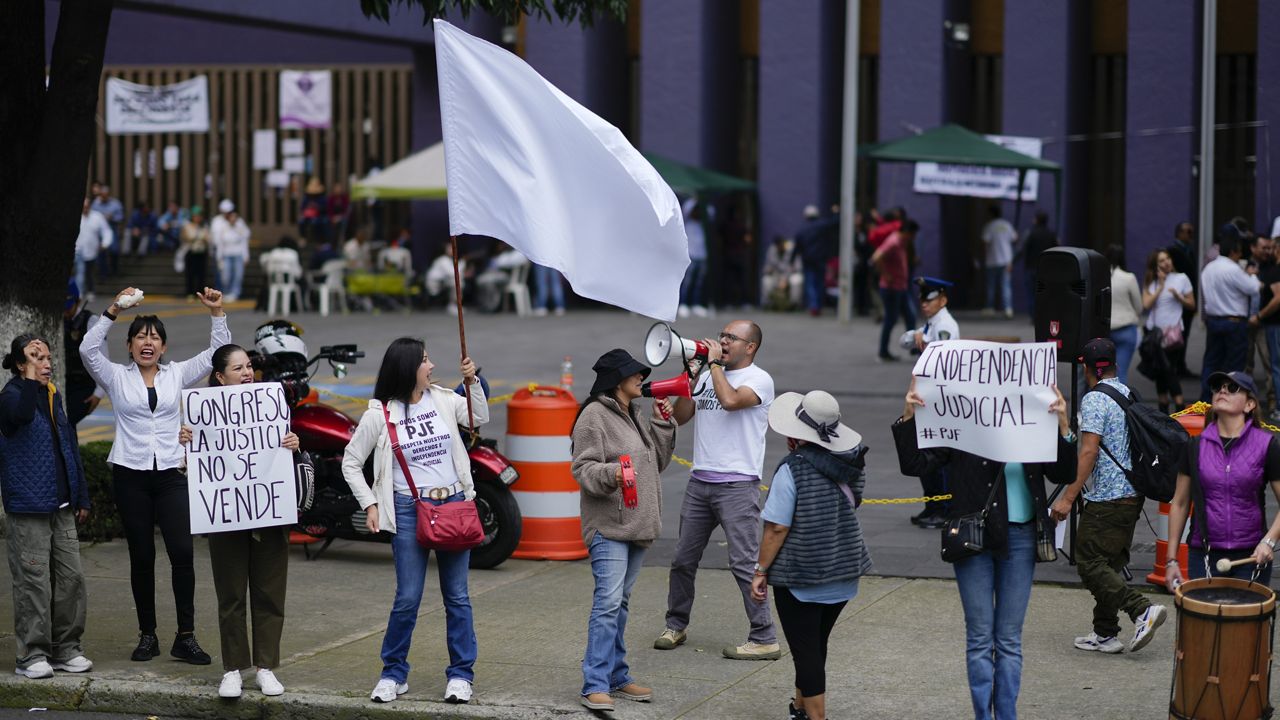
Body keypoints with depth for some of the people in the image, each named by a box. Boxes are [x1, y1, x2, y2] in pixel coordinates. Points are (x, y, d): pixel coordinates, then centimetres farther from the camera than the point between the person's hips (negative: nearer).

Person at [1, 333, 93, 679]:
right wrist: (30, 375, -29)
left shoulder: (53, 395, 15)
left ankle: (66, 649, 16)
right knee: (34, 581, -5)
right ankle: (32, 655, 2)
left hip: (61, 507, 7)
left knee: (71, 578, 7)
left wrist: (81, 497, 18)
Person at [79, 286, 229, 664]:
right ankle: (147, 635, 14)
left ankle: (185, 637, -6)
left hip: (171, 474, 0)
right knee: (141, 558, 4)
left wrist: (217, 313, -7)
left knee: (182, 553, -10)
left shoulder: (177, 374, 10)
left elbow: (218, 353, 6)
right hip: (130, 476, 0)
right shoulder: (116, 377, 6)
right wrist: (112, 313, -17)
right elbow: (88, 349, -10)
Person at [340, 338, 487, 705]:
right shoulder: (379, 414, -3)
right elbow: (351, 462, 4)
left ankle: (460, 675, 14)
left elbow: (479, 419, 7)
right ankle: (393, 674, 14)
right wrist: (370, 505, -2)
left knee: (457, 596, 6)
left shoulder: (443, 399, 5)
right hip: (410, 510, -3)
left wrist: (472, 381, -4)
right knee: (407, 598, -1)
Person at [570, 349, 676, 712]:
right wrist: (611, 473, -33)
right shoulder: (594, 415, -9)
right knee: (608, 602, -15)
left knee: (620, 603, 13)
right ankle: (595, 685, -15)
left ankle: (617, 677, 19)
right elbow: (584, 467, -15)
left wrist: (662, 423, 9)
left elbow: (658, 462, 18)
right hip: (608, 525, -9)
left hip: (636, 525, 9)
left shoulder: (634, 416, 17)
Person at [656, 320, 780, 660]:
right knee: (683, 558, 12)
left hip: (738, 485, -7)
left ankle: (765, 639, -6)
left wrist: (714, 363, -13)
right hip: (700, 480, 7)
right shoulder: (707, 376, 15)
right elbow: (681, 416, 12)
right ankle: (675, 626, 28)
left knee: (744, 562, -10)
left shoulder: (759, 379, -6)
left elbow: (730, 400, -25)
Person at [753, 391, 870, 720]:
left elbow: (777, 528, -19)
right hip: (843, 573, 7)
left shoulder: (793, 469, -19)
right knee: (815, 645, 21)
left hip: (800, 576, -7)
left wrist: (761, 571, -11)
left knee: (806, 651, 0)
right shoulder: (850, 464, 0)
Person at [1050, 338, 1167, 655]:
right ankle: (1105, 634, 15)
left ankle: (1142, 609, -16)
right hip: (1133, 494, 9)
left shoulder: (1095, 399, -13)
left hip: (1106, 499, -9)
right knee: (1109, 564, 13)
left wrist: (1068, 497, -19)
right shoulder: (1128, 394, 13)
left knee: (1089, 563, -6)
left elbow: (1089, 451, -20)